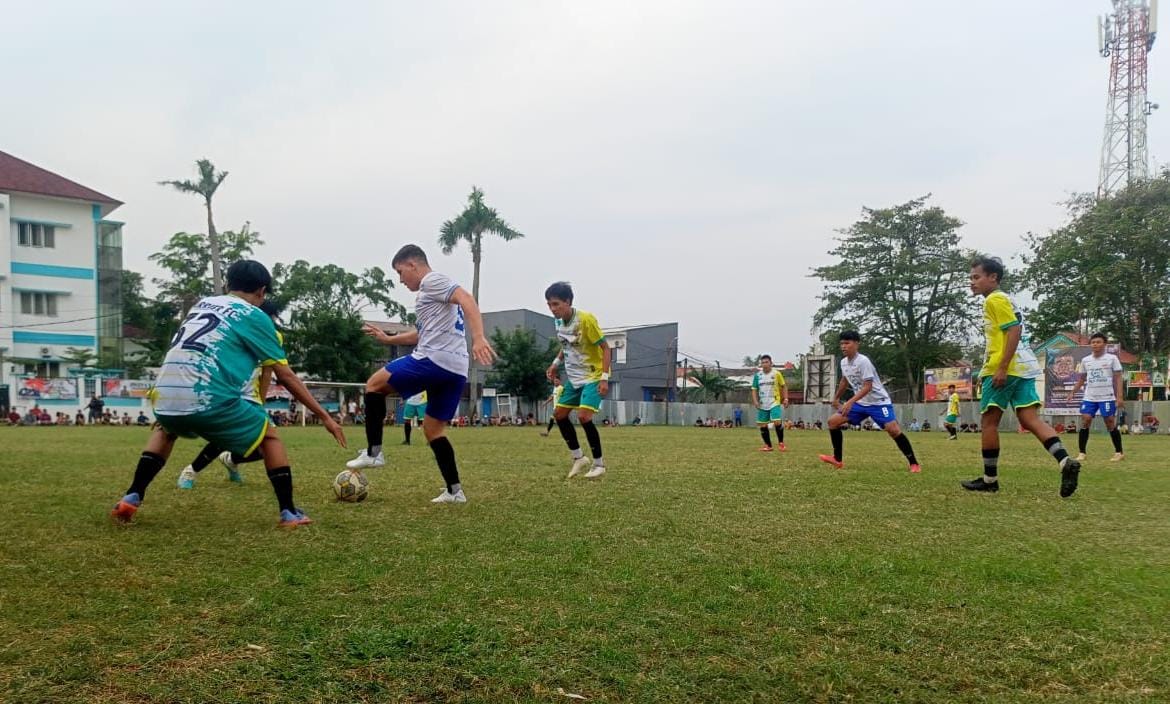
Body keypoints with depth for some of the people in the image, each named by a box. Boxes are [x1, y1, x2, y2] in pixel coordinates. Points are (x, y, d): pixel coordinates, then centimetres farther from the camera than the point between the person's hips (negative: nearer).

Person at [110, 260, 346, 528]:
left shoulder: (202, 303, 25)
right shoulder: (255, 316, 7)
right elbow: (286, 377, 6)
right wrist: (325, 416, 11)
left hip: (164, 398, 6)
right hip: (208, 400, -6)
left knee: (166, 430, 40)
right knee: (270, 437, 16)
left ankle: (131, 498, 28)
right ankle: (289, 513, 11)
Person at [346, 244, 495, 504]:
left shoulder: (431, 280, -1)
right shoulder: (435, 290, 30)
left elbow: (467, 299, -19)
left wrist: (478, 338, -32)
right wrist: (387, 339, 40)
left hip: (433, 359, -10)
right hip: (457, 370, 10)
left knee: (374, 384, 5)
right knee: (433, 429, 15)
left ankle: (373, 452, 2)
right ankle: (455, 491, 9)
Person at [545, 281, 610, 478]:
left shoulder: (586, 319, -22)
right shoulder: (558, 321, 0)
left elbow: (605, 347, -18)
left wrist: (604, 377, -24)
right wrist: (556, 363, 5)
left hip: (593, 376, -8)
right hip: (573, 377, 8)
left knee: (584, 417, -20)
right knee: (559, 414, 7)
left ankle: (599, 464, -3)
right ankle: (579, 458, 21)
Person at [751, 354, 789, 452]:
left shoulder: (776, 373, -4)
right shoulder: (757, 375, 2)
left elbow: (784, 386, 4)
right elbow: (754, 389, 7)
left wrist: (785, 398, -4)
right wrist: (755, 401, -7)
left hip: (775, 403, -4)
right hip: (762, 405, 4)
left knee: (777, 422, -19)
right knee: (762, 425, 5)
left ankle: (781, 442, 0)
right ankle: (768, 445, 19)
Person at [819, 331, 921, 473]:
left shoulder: (863, 361, -22)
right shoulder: (843, 362, 3)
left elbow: (867, 387, -27)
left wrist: (850, 402, -34)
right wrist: (836, 398, 32)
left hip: (878, 402, -8)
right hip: (860, 403, 8)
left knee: (893, 429, -25)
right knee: (833, 422, 0)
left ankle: (914, 463, -11)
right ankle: (838, 460, 8)